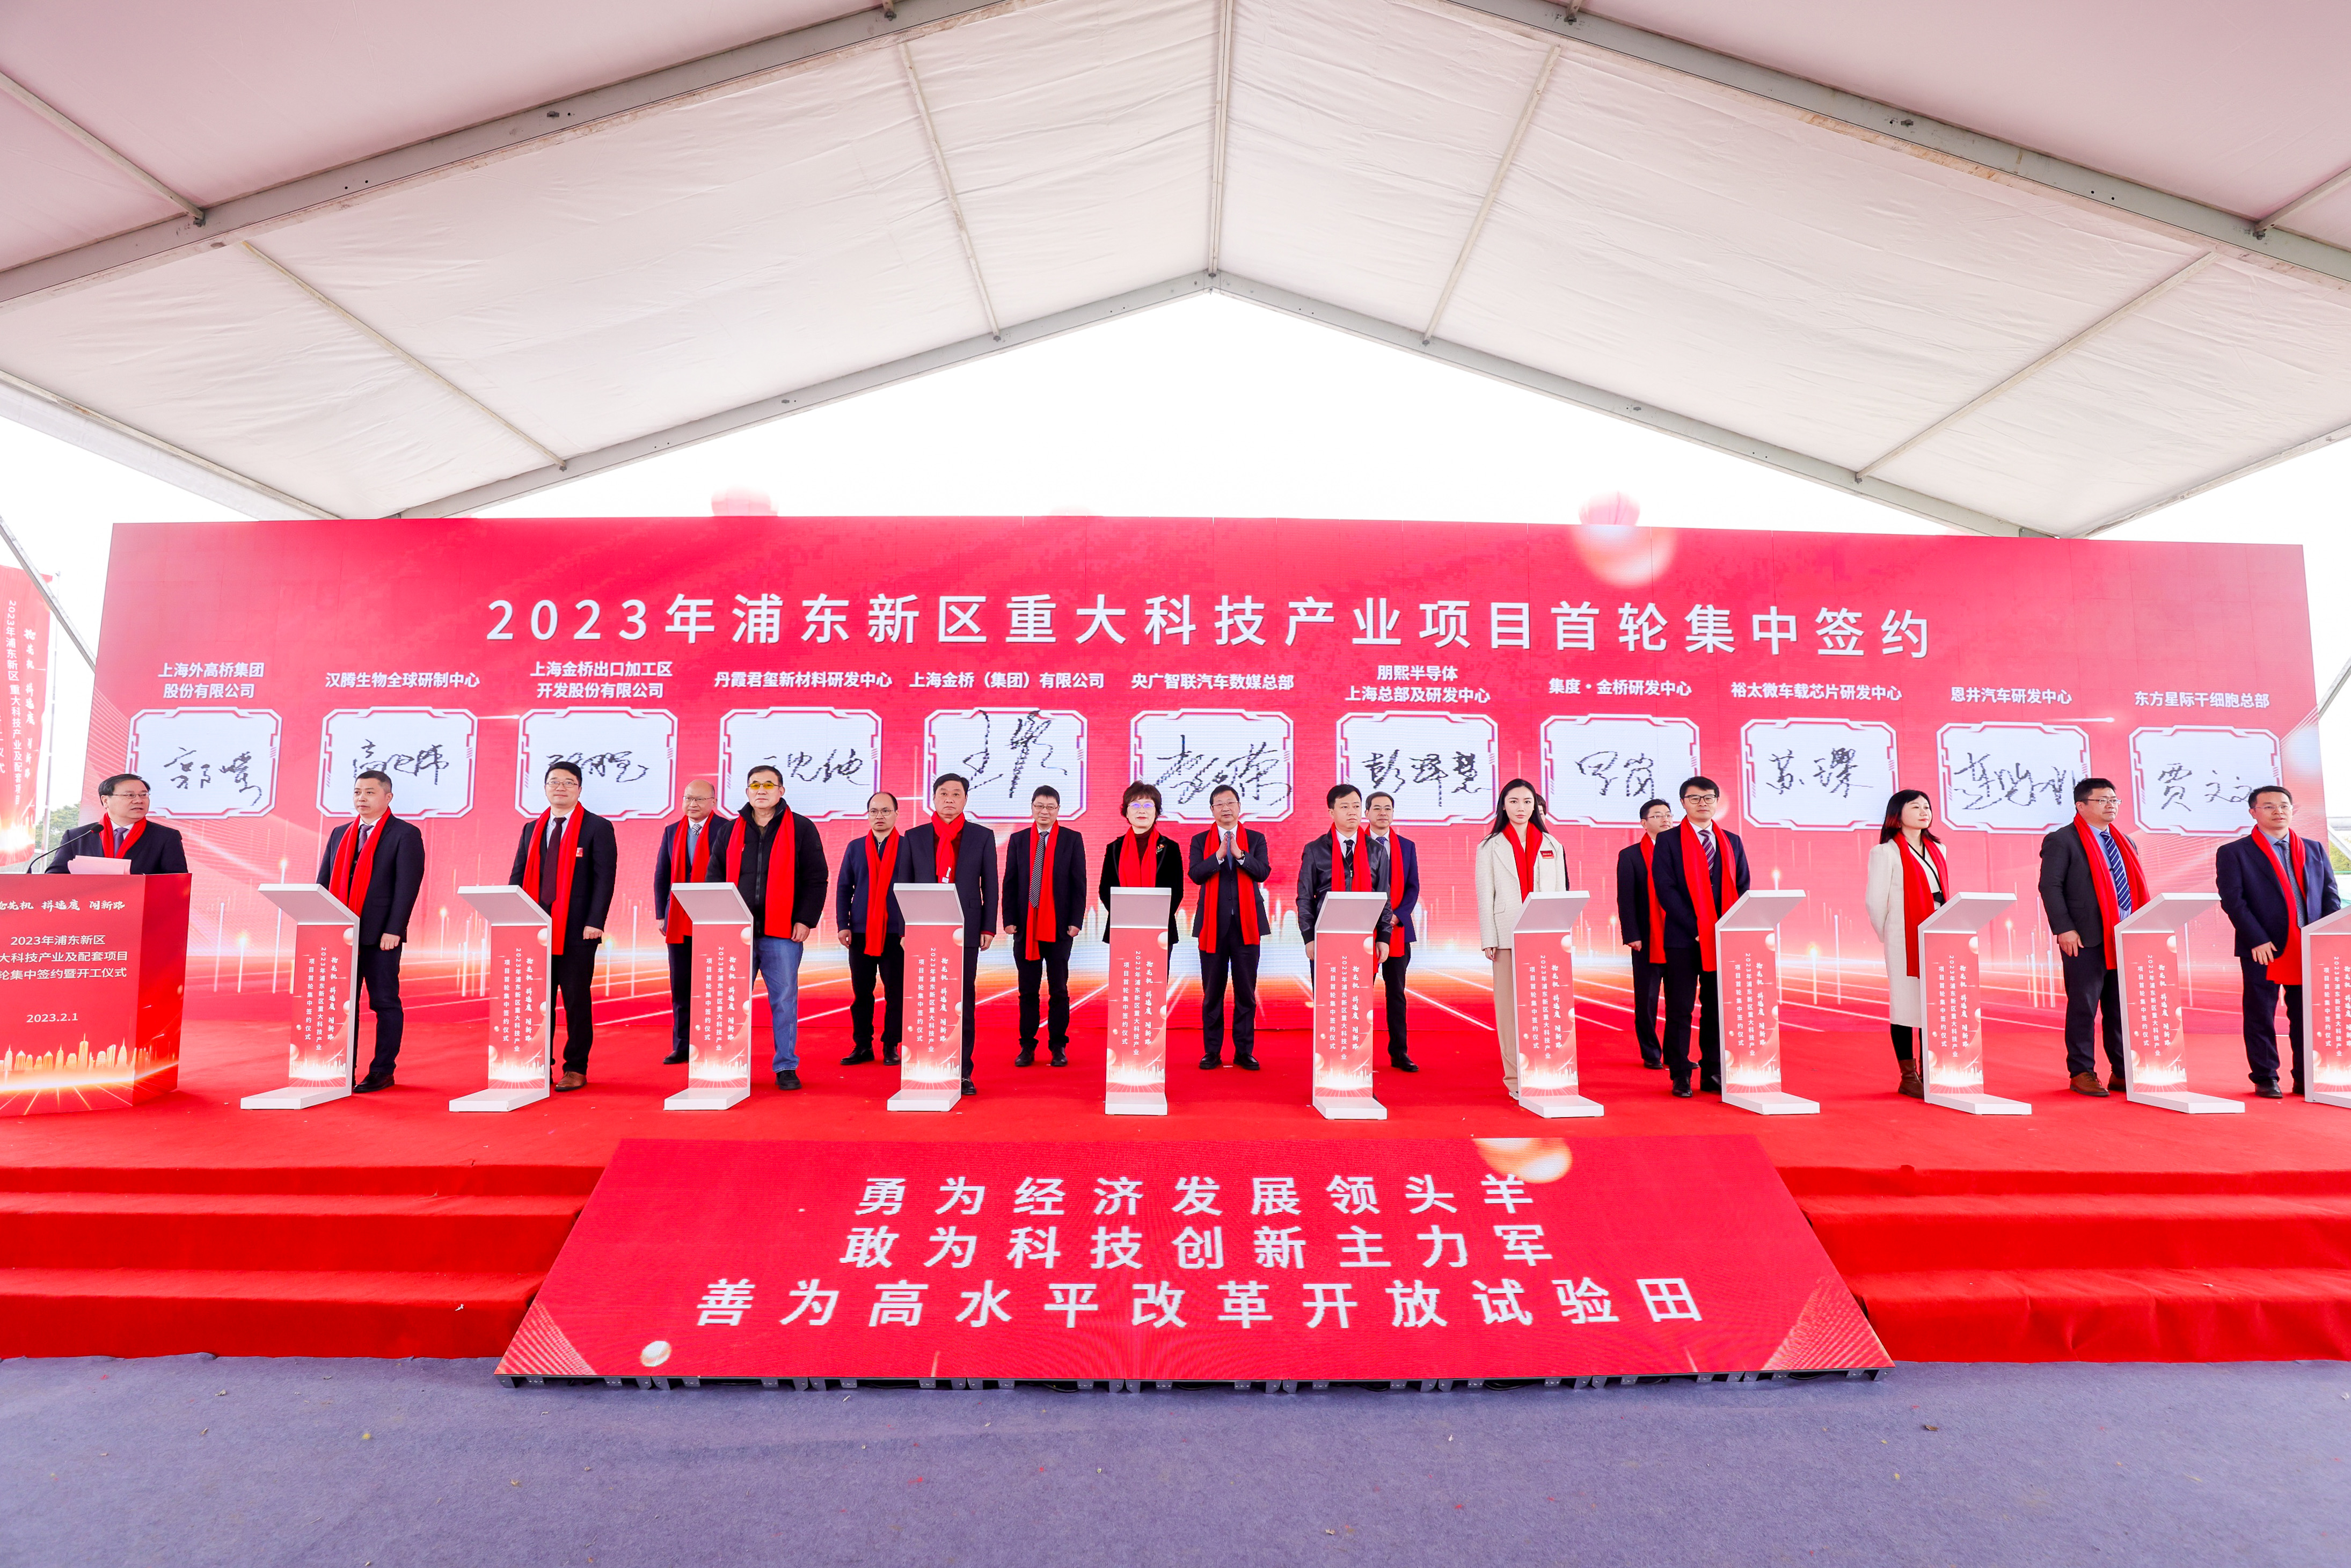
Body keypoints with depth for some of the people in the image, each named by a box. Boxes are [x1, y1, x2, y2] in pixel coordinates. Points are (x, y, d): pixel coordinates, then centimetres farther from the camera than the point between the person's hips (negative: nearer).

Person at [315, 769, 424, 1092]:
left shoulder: (405, 834, -3)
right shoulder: (339, 835, 16)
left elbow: (407, 885, -10)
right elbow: (325, 882, 16)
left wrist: (393, 930, -16)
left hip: (380, 935, -6)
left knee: (385, 1003, 1)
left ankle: (382, 1072, 7)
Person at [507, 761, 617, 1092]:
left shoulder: (597, 828, -1)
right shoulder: (532, 829, 15)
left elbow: (604, 878, -7)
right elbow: (519, 875, 14)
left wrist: (594, 923, -15)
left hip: (577, 929, -5)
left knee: (577, 999, 1)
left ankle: (576, 1069, 10)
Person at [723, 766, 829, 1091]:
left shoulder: (801, 829, 3)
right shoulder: (732, 830, 12)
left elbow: (816, 879, 1)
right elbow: (716, 877, 16)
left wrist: (805, 920, -7)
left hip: (783, 931, -3)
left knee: (784, 1000, 1)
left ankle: (787, 1067, 11)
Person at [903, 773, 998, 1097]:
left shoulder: (982, 836, 6)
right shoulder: (914, 837, 9)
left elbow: (990, 885, 5)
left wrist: (989, 927, -1)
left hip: (966, 932, -1)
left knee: (964, 1002, 3)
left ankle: (962, 1072, 10)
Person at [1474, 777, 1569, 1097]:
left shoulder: (1552, 845, 14)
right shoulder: (1490, 847, 8)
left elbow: (1561, 892, 12)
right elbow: (1485, 898, 3)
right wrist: (1488, 939, -5)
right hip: (1508, 936, -2)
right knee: (1511, 1005, -1)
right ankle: (1515, 1077, 4)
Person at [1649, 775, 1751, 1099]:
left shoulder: (1732, 841, 14)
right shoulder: (1668, 840, 1)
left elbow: (1742, 887, 11)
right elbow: (1666, 889, -6)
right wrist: (1695, 927, -13)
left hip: (1723, 937, 4)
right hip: (1683, 938, -4)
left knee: (1717, 1007, 7)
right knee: (1680, 1008, -1)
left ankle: (1713, 1075, 15)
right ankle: (1680, 1076, 5)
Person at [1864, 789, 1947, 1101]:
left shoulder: (1937, 849, 15)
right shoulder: (1886, 852, -5)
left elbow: (1944, 894, 18)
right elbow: (1874, 901, -6)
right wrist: (1888, 936, 1)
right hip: (1905, 941, -6)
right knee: (1906, 1004, -2)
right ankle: (1908, 1078, 6)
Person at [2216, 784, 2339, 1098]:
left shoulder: (2315, 850, 14)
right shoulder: (2234, 853, 0)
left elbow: (2331, 896, 12)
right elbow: (2233, 900, -7)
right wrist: (2258, 941, -14)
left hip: (2311, 949, 4)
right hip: (2264, 950, -4)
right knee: (2261, 1017, 2)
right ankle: (2265, 1080, 10)